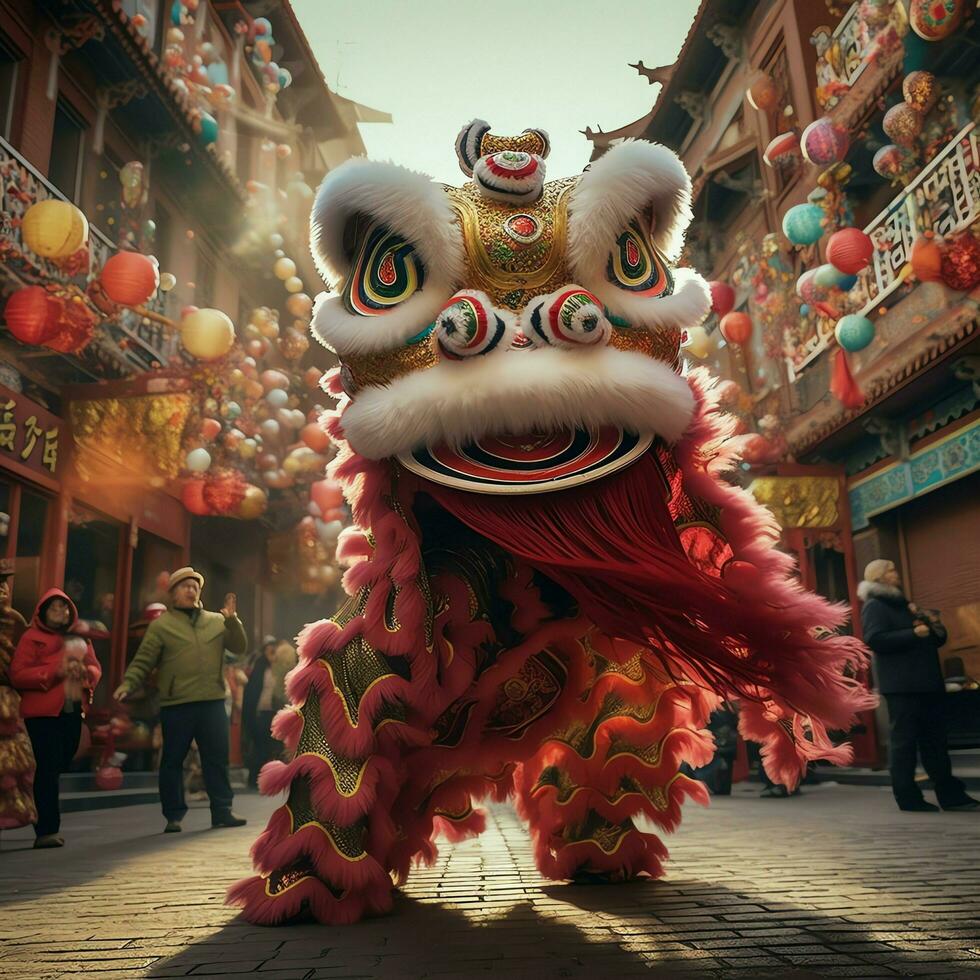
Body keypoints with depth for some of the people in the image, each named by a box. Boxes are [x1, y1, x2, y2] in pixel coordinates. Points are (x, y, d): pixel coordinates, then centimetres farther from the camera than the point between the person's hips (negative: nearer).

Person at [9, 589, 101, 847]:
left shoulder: (80, 639, 17)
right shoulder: (31, 639, 0)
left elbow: (96, 669, 16)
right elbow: (17, 675, -9)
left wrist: (84, 671, -8)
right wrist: (55, 671, -18)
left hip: (73, 711, 6)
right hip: (43, 713, -6)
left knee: (59, 768, 12)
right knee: (48, 769, -11)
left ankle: (46, 825, 27)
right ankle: (46, 831, -9)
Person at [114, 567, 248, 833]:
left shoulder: (217, 621, 12)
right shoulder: (161, 625, 4)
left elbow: (239, 647, 6)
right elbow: (143, 661, 0)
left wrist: (232, 620, -7)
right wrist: (127, 684, -16)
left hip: (212, 702, 2)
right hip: (176, 705, -2)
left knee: (217, 758, 6)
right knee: (172, 760, 6)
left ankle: (222, 811, 15)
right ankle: (173, 816, 17)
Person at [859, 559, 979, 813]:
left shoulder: (903, 604, 24)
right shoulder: (874, 606, -4)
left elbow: (934, 640, 29)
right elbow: (874, 639, -20)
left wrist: (936, 629, 6)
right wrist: (913, 634, -22)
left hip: (927, 683, 9)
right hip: (902, 685, -9)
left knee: (935, 740, 10)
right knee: (904, 741, -4)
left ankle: (950, 794, 14)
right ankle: (908, 797, 1)